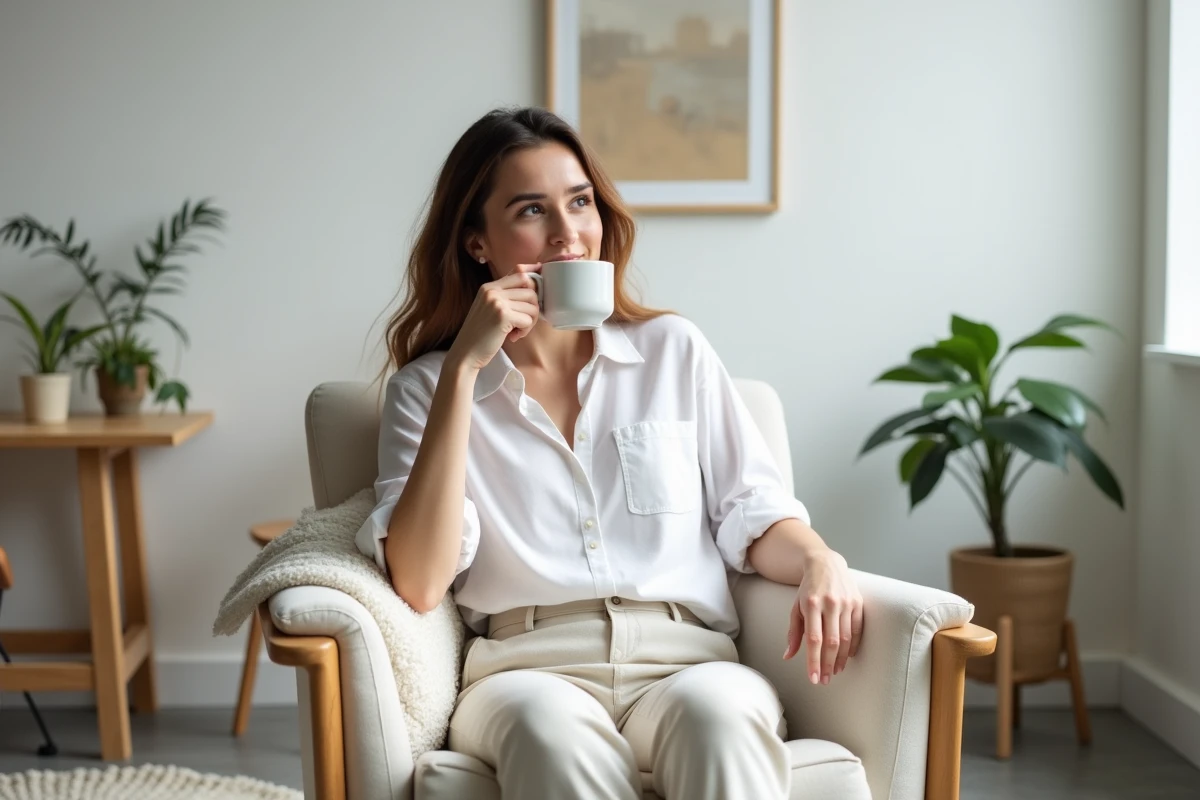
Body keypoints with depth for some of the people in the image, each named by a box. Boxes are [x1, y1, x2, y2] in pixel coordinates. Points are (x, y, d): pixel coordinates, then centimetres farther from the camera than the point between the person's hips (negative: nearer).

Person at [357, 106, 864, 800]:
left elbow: (753, 512, 13)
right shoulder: (426, 386, 10)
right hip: (530, 670, -1)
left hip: (687, 661, 2)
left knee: (718, 715, -35)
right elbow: (419, 584, -5)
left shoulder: (674, 350, 16)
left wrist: (819, 561, -11)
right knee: (552, 727, -37)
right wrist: (464, 367, -6)